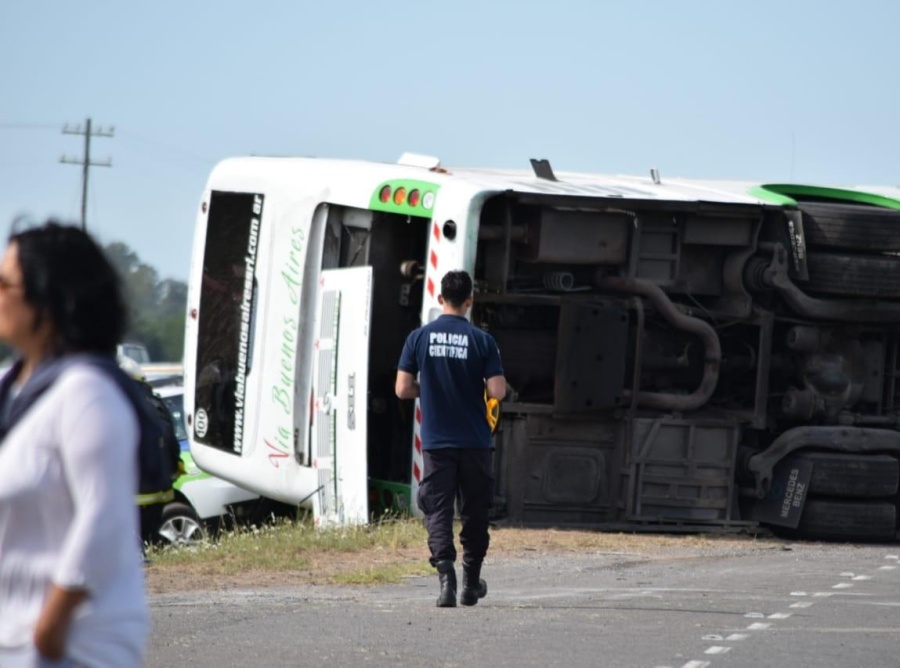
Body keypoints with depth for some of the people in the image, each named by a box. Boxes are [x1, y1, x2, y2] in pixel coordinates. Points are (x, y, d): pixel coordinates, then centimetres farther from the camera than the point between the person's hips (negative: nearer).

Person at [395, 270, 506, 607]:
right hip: (475, 441, 0)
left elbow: (403, 389, -2)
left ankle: (446, 573, -22)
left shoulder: (419, 338, -1)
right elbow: (498, 391, -10)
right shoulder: (482, 340, -6)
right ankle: (471, 583, 22)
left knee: (437, 510, -1)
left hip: (436, 442, 0)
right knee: (474, 512, 13)